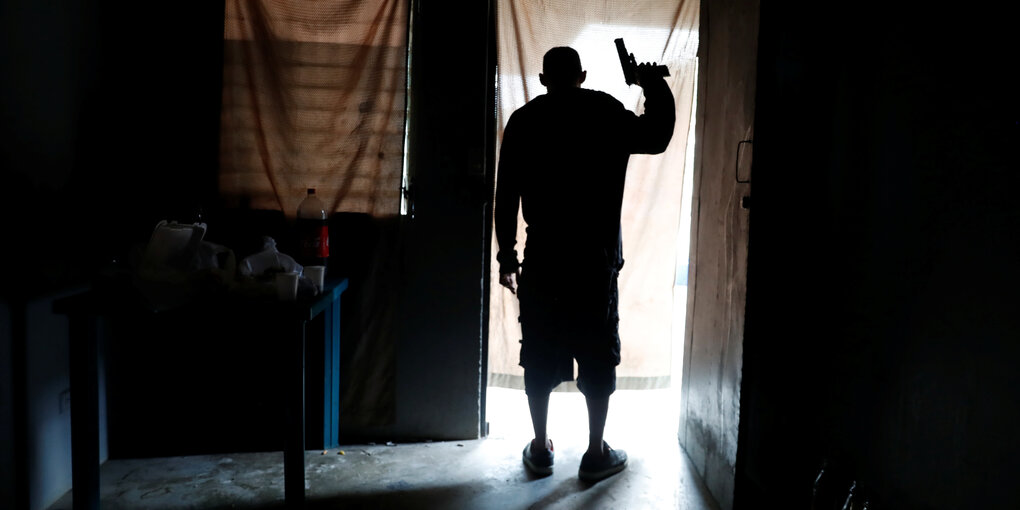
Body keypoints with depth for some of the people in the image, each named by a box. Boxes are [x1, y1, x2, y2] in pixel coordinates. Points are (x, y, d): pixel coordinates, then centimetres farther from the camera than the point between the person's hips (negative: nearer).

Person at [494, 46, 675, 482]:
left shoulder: (523, 120, 3)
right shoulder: (606, 113, -2)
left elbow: (506, 197, 1)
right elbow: (657, 137, 8)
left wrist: (506, 257, 8)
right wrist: (655, 87, 21)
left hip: (542, 259, 1)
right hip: (596, 259, -1)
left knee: (539, 357, 11)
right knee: (597, 357, 9)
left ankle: (541, 449, 22)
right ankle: (596, 454, 18)